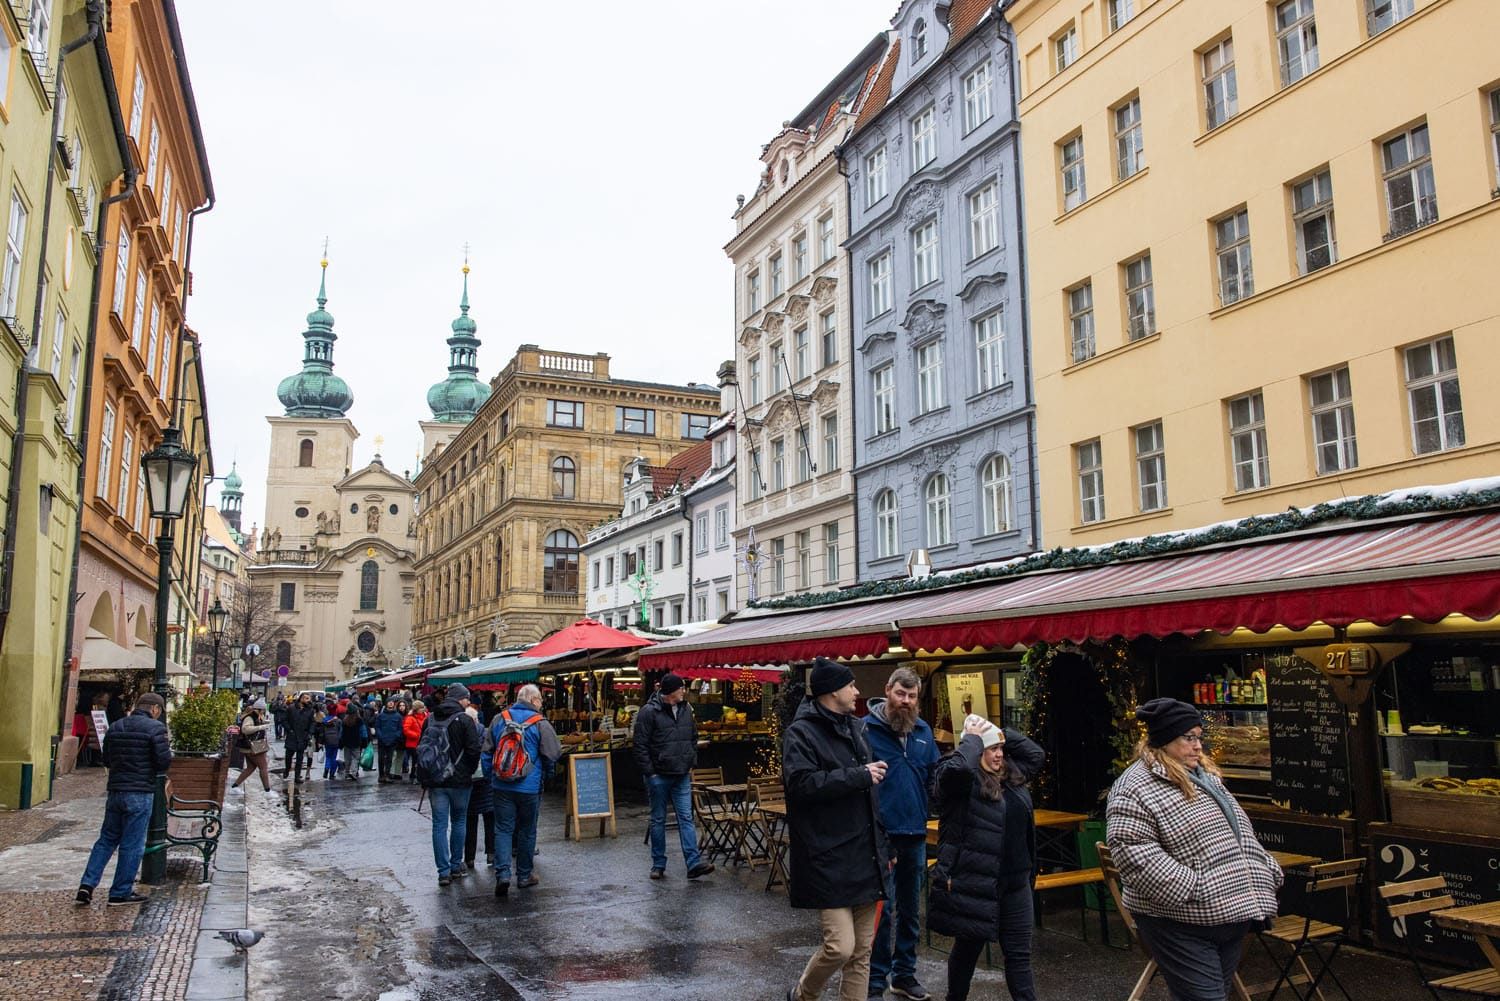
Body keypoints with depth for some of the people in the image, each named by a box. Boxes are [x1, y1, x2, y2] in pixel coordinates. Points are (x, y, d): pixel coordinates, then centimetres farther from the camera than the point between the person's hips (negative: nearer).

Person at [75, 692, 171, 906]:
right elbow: (164, 761, -14)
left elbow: (106, 759, 17)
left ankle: (87, 884, 9)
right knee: (132, 844, 3)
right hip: (140, 794, -6)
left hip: (115, 791, 6)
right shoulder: (155, 728, -11)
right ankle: (121, 893, 9)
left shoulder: (115, 726, 11)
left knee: (106, 840, 18)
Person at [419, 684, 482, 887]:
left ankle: (444, 871, 2)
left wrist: (426, 777, 18)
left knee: (439, 825, 4)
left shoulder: (430, 719, 6)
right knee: (458, 822, 12)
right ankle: (456, 866, 18)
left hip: (435, 780, 3)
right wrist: (468, 772, 3)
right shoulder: (465, 720, -11)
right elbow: (474, 750, -14)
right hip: (458, 780, -3)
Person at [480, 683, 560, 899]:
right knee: (527, 831, 12)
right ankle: (524, 875, 21)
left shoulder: (499, 719, 4)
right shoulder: (540, 724, -8)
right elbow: (553, 754, -6)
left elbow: (486, 753, 8)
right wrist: (545, 773, 15)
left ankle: (502, 873, -9)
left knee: (503, 829, 6)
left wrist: (491, 777, 16)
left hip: (501, 786, 2)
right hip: (529, 788, -2)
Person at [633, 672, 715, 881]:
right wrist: (649, 772, -13)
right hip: (659, 776, -5)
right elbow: (640, 745, -12)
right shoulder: (649, 712, -12)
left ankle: (694, 864, -3)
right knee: (658, 819, 7)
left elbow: (693, 739, 19)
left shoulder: (685, 709, 8)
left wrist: (691, 764, 12)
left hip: (682, 776, 5)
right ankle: (658, 864, 16)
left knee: (686, 818, 0)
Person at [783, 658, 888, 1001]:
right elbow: (801, 783, -24)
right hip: (829, 859, -8)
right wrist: (859, 776, -19)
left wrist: (882, 846, 22)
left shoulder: (856, 728, 16)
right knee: (840, 946, -10)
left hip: (864, 856, 8)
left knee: (861, 952, 10)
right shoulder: (802, 732, -9)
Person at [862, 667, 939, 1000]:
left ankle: (904, 974, 30)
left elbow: (936, 776, 13)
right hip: (881, 834, -6)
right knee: (883, 910, -2)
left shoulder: (924, 731, 8)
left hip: (916, 834, 6)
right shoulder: (867, 728, -9)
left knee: (911, 910, 16)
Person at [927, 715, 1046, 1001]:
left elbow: (1037, 754, 19)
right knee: (968, 949, 13)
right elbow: (959, 767, -34)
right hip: (972, 884, -6)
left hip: (1015, 882, 6)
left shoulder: (1011, 776, 11)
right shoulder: (959, 779, -12)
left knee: (1019, 955, 8)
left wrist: (1002, 732, 7)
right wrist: (972, 738, -17)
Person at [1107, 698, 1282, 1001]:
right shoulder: (1136, 787, -15)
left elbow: (1238, 833, 24)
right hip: (1183, 927, -9)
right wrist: (1192, 889, -24)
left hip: (1234, 913, 9)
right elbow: (1132, 853, -24)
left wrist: (1267, 872, 14)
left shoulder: (1204, 774, 14)